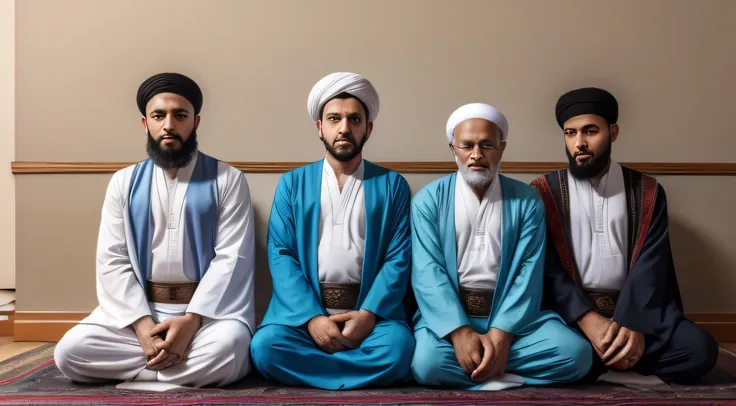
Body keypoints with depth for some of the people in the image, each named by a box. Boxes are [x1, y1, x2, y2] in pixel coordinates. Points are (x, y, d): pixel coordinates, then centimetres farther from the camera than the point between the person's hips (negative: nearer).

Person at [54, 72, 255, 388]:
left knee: (228, 347, -35)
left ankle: (138, 368, -9)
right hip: (138, 308, 3)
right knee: (70, 351, -20)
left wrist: (191, 321, -21)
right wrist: (142, 324, -14)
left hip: (208, 308, -3)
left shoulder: (227, 180, 0)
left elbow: (232, 258, -8)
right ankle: (190, 360, -7)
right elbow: (112, 261, 2)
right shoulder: (124, 181, 9)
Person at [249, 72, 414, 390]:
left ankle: (312, 367, -8)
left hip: (370, 307, 0)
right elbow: (280, 255, 1)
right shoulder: (292, 183, 10)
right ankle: (361, 369, -8)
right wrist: (312, 317, -14)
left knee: (398, 348, -31)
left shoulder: (393, 185, 8)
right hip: (303, 306, 1)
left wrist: (369, 314, -15)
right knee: (265, 347, -28)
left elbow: (399, 258, 1)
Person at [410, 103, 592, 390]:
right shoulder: (428, 200, 3)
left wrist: (501, 333, -19)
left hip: (511, 315, 1)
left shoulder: (527, 201, 5)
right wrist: (459, 332, -22)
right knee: (427, 361, -32)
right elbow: (427, 271, -8)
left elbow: (528, 272, -4)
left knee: (576, 352, -23)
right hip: (449, 316, -1)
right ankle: (504, 375, -9)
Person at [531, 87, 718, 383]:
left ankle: (604, 358, -4)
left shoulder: (647, 192, 10)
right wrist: (587, 320, -20)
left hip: (632, 308, 2)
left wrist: (632, 322, -20)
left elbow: (650, 264, -2)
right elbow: (545, 267, -5)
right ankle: (619, 356, -5)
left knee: (700, 349, -24)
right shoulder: (544, 192, 5)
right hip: (569, 310, -1)